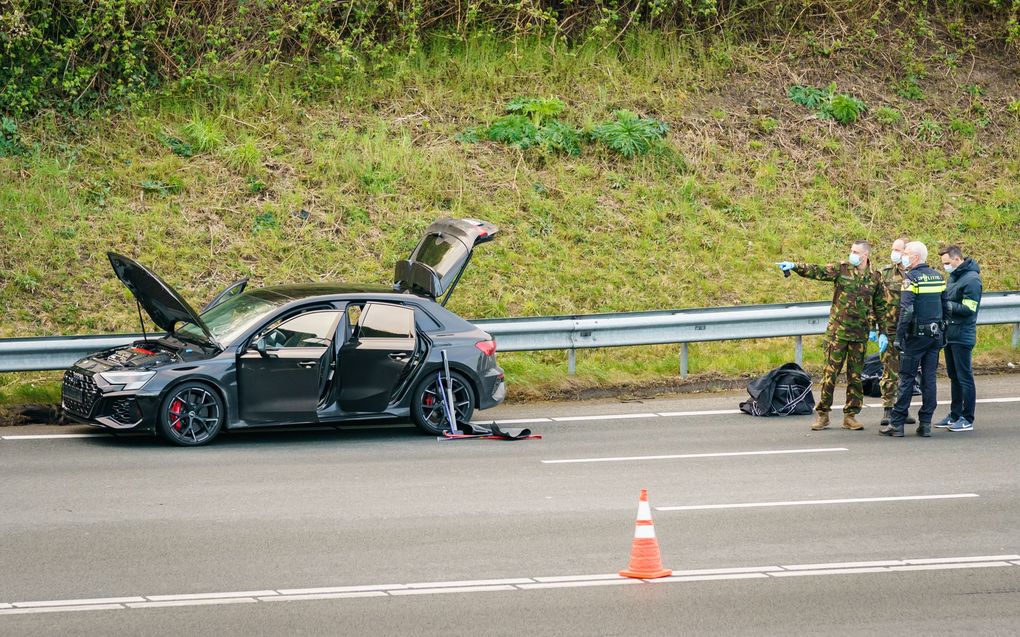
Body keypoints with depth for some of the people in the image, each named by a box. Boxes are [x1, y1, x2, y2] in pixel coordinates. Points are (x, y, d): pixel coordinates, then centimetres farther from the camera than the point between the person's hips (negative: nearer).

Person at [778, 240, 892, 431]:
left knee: (855, 375, 6)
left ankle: (850, 416, 15)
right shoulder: (841, 269, -1)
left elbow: (881, 307, 10)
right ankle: (822, 414, 5)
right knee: (830, 372, -1)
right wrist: (795, 267, -31)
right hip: (837, 331, -2)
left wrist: (884, 333, 7)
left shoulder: (875, 277, 4)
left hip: (860, 335, 2)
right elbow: (818, 272, -15)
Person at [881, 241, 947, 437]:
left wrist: (899, 337, -15)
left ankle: (896, 423, 0)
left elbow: (906, 311, -19)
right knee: (929, 378, 8)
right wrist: (942, 334, 20)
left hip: (916, 335, -6)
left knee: (907, 379, -2)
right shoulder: (938, 277, 10)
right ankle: (926, 423, 8)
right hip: (935, 334, 6)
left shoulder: (911, 278, -12)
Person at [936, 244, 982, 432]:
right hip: (950, 334, 9)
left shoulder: (971, 279, -16)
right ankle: (955, 415, 24)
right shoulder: (953, 276, 12)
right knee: (954, 376, 15)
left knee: (964, 377, -4)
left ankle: (967, 419, 1)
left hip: (962, 336, -9)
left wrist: (945, 304, -17)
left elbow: (968, 309, -21)